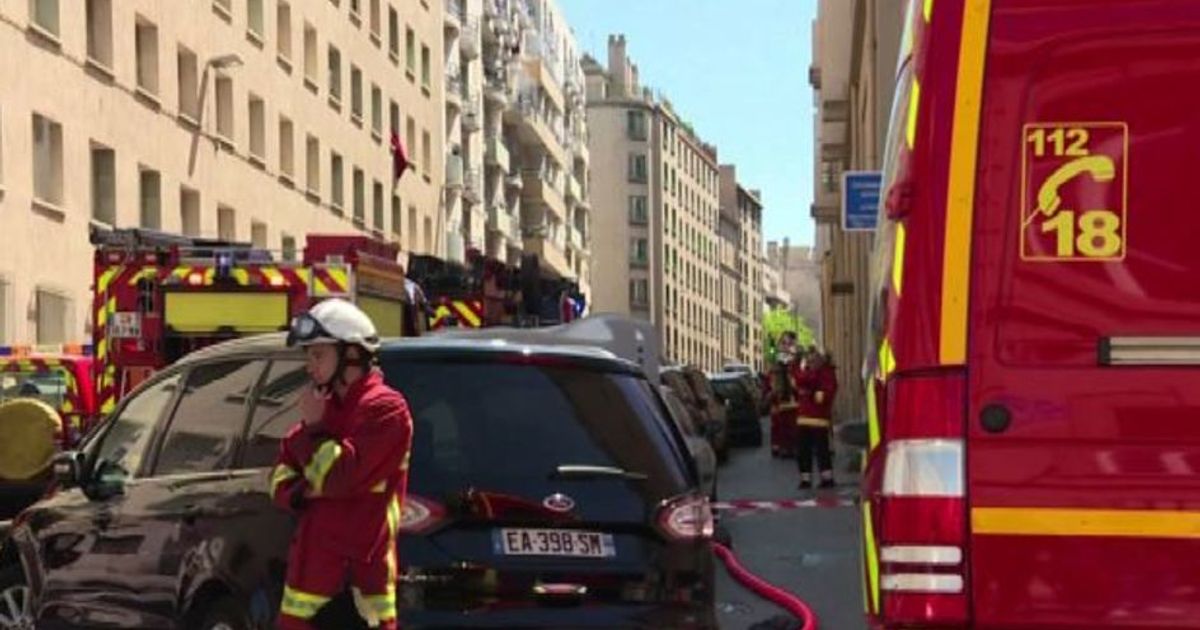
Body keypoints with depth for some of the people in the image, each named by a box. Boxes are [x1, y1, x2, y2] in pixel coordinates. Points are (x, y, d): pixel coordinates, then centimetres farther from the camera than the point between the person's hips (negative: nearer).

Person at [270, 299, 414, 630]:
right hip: (313, 560, 7)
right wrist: (302, 491, -5)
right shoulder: (325, 406, 15)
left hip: (362, 566, -7)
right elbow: (281, 473, 17)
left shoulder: (385, 409, -10)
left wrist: (312, 429, -5)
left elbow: (338, 475, -18)